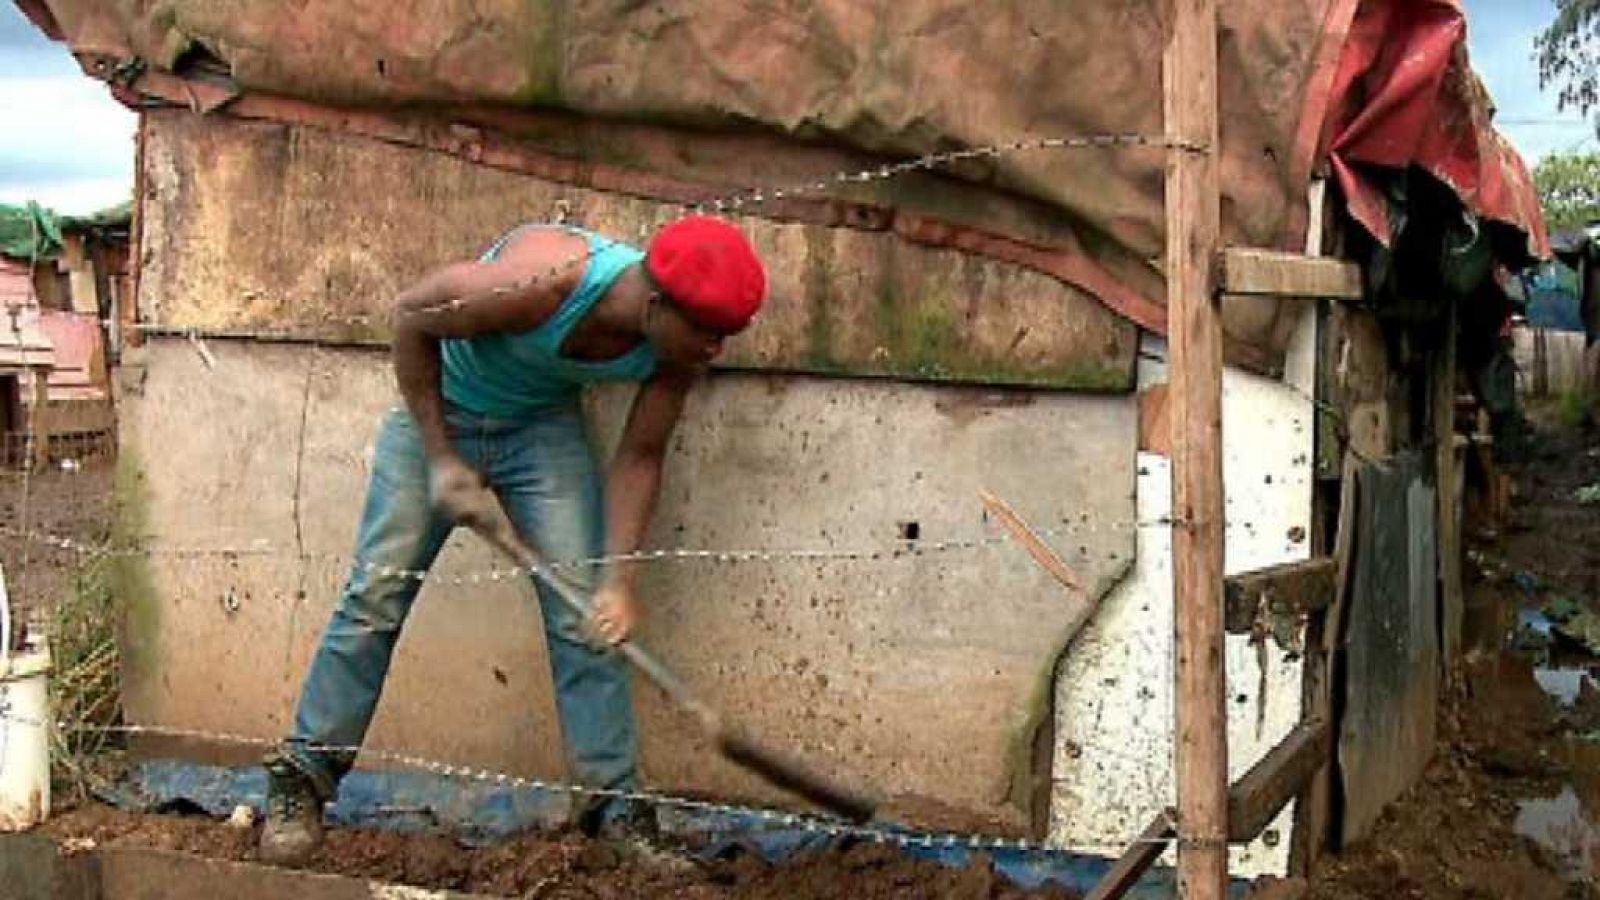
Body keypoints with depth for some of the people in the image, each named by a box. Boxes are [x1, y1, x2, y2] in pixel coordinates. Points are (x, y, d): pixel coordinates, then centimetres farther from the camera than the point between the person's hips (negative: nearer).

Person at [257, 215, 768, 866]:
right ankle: (302, 777, 11)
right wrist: (442, 460, -18)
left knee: (583, 612, -8)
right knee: (377, 592, -3)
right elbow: (411, 316, -21)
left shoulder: (678, 348, -21)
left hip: (543, 426, 3)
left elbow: (639, 458, -10)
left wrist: (620, 580, -21)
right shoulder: (542, 281, -37)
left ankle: (614, 805, -1)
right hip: (437, 409, -3)